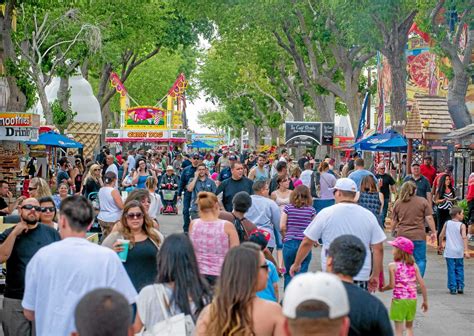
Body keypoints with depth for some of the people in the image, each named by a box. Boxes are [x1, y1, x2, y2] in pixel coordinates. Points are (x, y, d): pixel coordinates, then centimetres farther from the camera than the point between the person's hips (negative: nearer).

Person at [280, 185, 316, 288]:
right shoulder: (311, 210, -1)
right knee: (302, 273, 3)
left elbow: (282, 227, -5)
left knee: (289, 273, 13)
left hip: (289, 243, 1)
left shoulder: (288, 208, -1)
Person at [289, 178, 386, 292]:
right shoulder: (368, 216, 4)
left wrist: (296, 264, 18)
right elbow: (378, 249, 3)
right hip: (362, 276, 2)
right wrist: (375, 276, 12)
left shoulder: (326, 213, -2)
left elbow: (307, 243, 3)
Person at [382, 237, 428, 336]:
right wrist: (425, 301, 10)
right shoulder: (414, 266, 3)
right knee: (409, 327, 20)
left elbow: (392, 285, -12)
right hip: (412, 299, 4)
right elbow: (422, 284, 1)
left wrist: (382, 289, 8)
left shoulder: (393, 266, -8)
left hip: (398, 300, -4)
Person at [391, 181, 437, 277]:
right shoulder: (423, 201, -2)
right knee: (420, 260, 6)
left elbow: (394, 221, 10)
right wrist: (433, 232, 2)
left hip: (402, 235, 3)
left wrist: (393, 231, 25)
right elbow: (429, 218, -6)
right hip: (418, 236, -2)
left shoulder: (398, 202, 5)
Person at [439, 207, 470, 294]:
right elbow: (464, 237, -16)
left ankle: (452, 288, 0)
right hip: (459, 252, -1)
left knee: (451, 270, 3)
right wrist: (466, 250, -20)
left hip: (449, 252, 1)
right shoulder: (462, 225, -5)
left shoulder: (447, 223, 3)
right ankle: (460, 287, 11)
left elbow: (441, 235, 5)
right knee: (459, 270, 12)